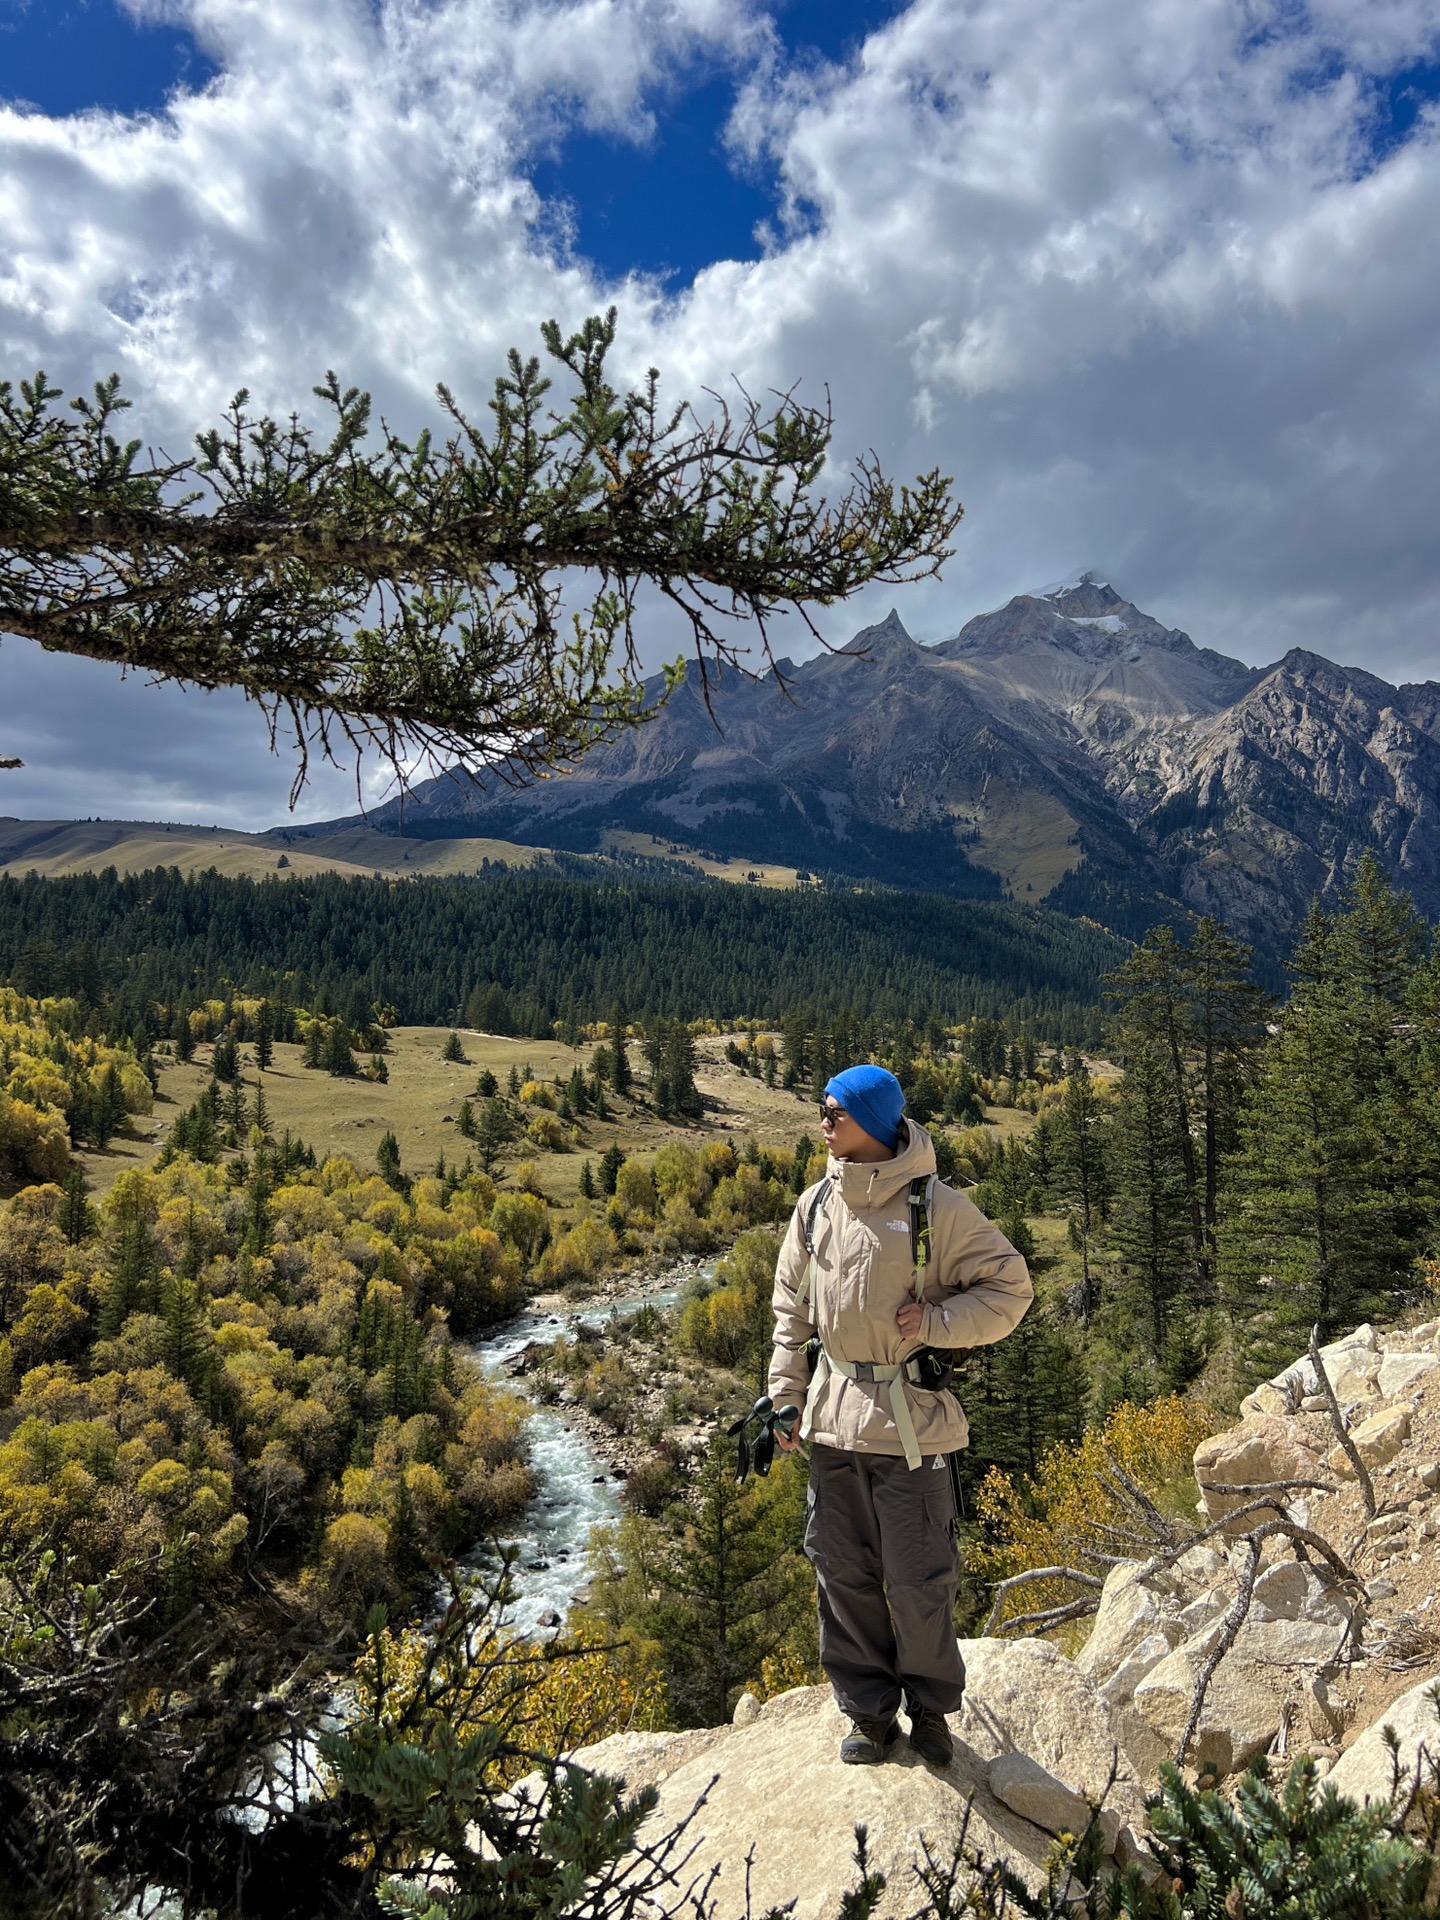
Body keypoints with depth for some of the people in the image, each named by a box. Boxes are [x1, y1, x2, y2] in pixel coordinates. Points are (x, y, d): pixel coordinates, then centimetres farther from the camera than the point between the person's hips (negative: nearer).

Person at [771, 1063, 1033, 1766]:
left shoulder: (936, 1206, -10)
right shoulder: (816, 1204, 4)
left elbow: (1010, 1288, -4)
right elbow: (792, 1308, 13)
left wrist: (934, 1321, -16)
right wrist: (784, 1395, 9)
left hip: (910, 1419, -4)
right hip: (833, 1418, 4)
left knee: (918, 1581, 7)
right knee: (844, 1574, 13)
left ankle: (932, 1708, 32)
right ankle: (869, 1710, 33)